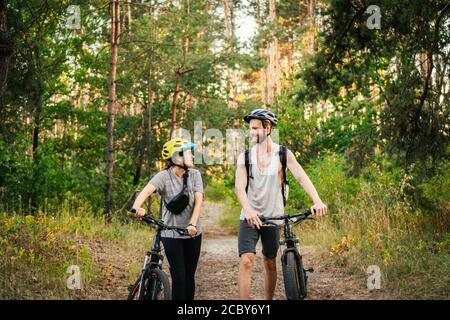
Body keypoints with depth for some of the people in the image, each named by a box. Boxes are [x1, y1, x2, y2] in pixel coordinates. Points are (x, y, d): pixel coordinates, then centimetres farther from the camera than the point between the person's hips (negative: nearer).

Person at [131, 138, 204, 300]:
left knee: (190, 277, 8)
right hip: (171, 234, -3)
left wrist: (192, 224, -26)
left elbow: (198, 200, -10)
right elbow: (146, 190, -28)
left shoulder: (195, 175, 1)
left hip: (192, 233, 3)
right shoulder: (164, 176, -10)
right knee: (179, 277, -11)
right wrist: (137, 207, -49)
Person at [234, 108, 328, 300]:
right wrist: (248, 210, -33)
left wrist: (317, 201, -32)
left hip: (273, 217, 1)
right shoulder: (245, 157, -1)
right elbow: (239, 186, -13)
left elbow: (301, 177, -14)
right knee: (246, 261, -13)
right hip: (249, 217, -1)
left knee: (270, 263, 10)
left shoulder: (283, 154, -2)